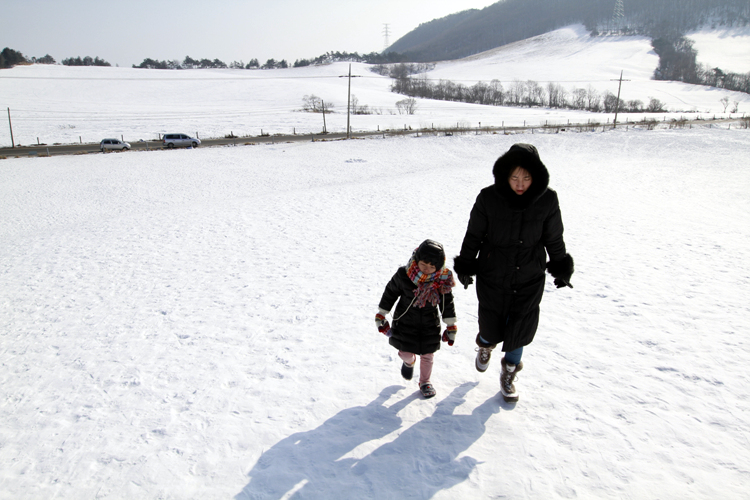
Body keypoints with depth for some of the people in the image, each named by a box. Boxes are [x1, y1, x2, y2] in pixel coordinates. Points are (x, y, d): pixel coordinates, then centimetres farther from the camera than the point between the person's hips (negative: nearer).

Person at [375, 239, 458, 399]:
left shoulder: (442, 280, -16)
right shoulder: (403, 275, -21)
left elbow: (447, 303, -2)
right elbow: (390, 292, -5)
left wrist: (451, 326, 3)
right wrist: (381, 315, 1)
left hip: (430, 325, 1)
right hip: (405, 322, -1)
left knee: (427, 355, 12)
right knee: (406, 353, 7)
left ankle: (425, 382, 40)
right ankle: (409, 361, 46)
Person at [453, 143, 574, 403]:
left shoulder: (547, 199, -12)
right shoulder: (489, 198, -16)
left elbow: (554, 240, 3)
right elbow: (473, 236, -3)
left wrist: (561, 268, 11)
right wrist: (465, 266, 4)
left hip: (529, 280, 1)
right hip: (492, 278, -1)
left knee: (519, 331, 8)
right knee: (492, 329, 8)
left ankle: (509, 374, 37)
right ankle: (486, 345, 48)